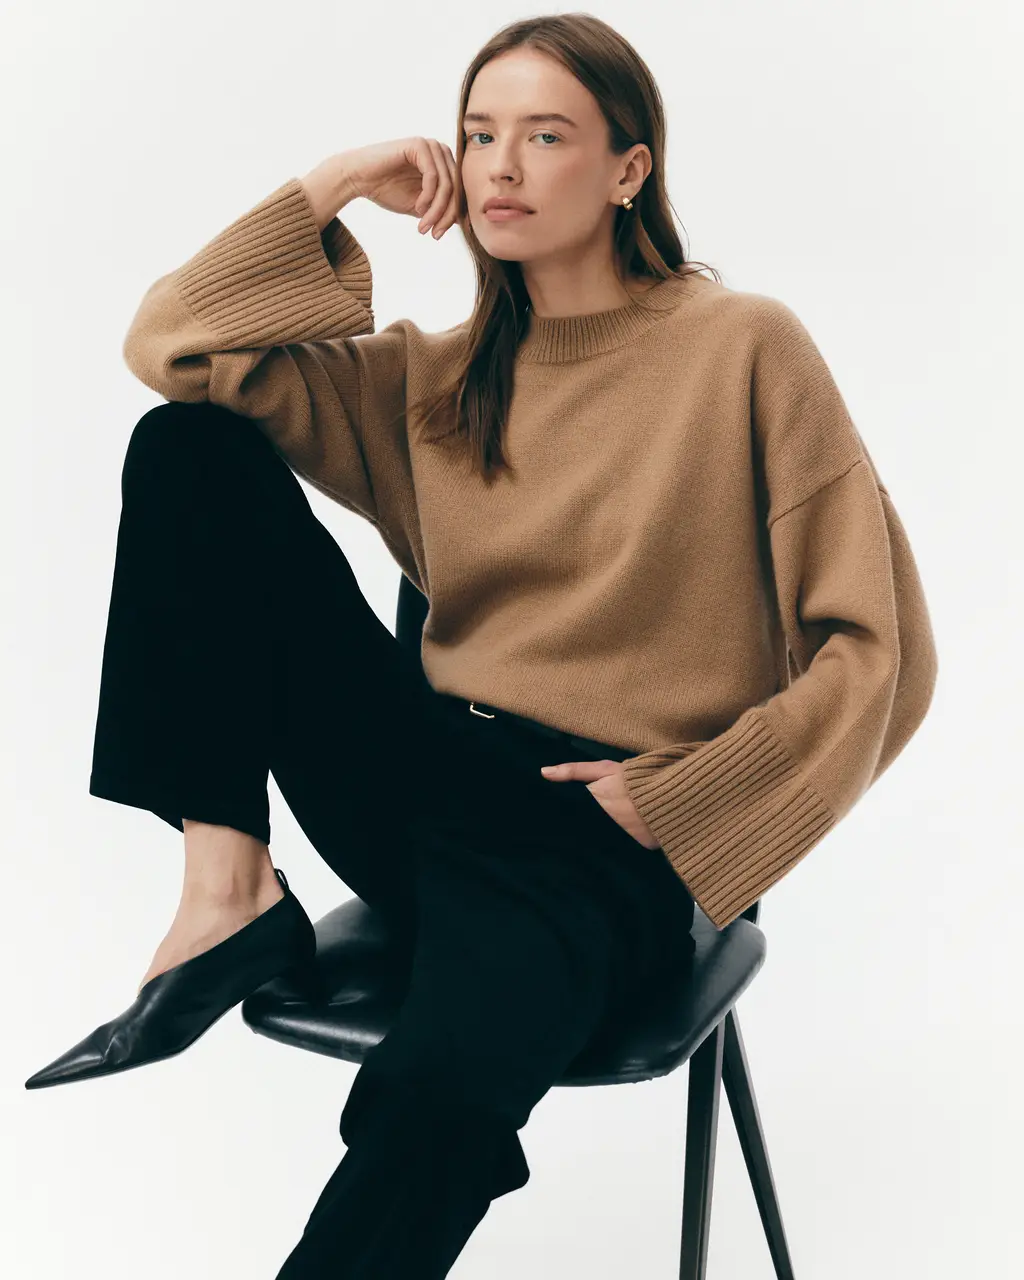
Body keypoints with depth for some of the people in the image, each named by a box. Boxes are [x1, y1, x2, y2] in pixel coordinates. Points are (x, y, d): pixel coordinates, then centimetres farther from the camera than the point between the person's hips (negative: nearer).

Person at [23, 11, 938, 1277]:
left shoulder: (745, 350, -1)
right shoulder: (436, 380, 12)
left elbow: (876, 651, -4)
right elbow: (171, 343, 5)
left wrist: (672, 805, -9)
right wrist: (331, 185, 1)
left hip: (599, 838, -5)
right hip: (422, 780, 5)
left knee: (436, 1092, -39)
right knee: (188, 446, -7)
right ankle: (228, 892, -13)